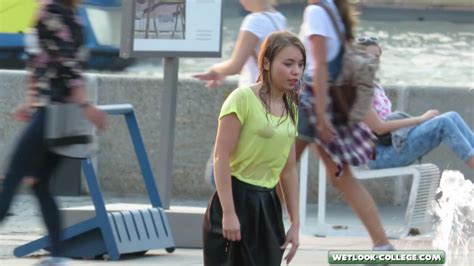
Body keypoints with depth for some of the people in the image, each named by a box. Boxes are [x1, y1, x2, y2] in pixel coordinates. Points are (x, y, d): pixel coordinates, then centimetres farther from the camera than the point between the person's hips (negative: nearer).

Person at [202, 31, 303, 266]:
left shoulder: (290, 108, 11)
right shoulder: (243, 99, -12)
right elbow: (221, 157, -15)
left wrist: (295, 223, 13)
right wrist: (228, 213, -20)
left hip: (267, 204, 7)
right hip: (237, 201, -7)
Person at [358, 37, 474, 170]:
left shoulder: (375, 87, 19)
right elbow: (378, 127, -16)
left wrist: (421, 119, 0)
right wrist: (420, 119, -11)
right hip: (380, 155, -9)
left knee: (452, 117, -6)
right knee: (443, 123, -21)